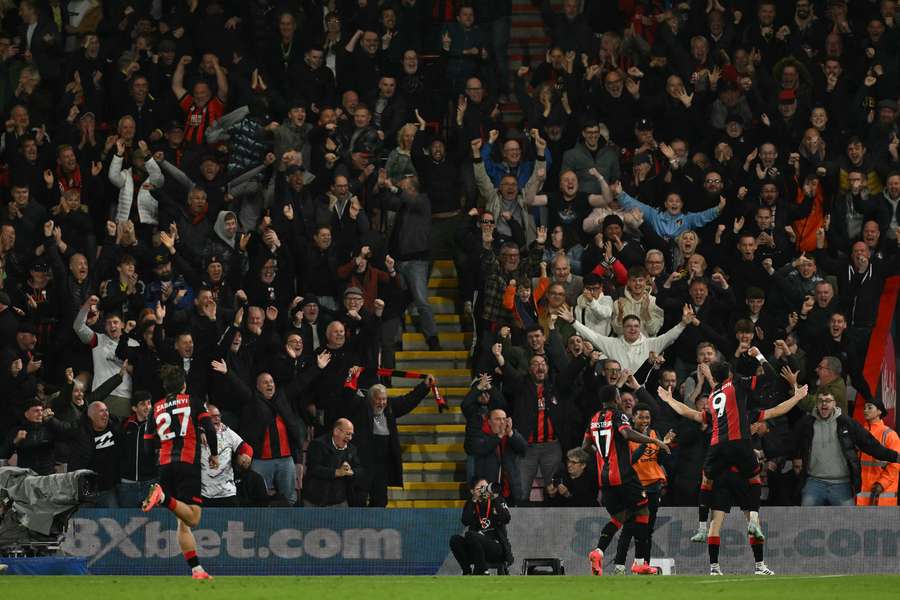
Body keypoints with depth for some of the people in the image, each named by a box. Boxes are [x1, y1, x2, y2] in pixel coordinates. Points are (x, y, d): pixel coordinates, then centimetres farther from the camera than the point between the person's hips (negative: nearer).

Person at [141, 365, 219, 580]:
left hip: (165, 466, 4)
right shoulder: (192, 401, 7)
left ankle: (196, 569, 2)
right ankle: (163, 497, -36)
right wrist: (214, 454, 12)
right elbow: (209, 428, -3)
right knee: (192, 519, -12)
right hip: (188, 464, -4)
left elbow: (149, 443, 13)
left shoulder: (156, 408, 15)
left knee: (183, 523, 8)